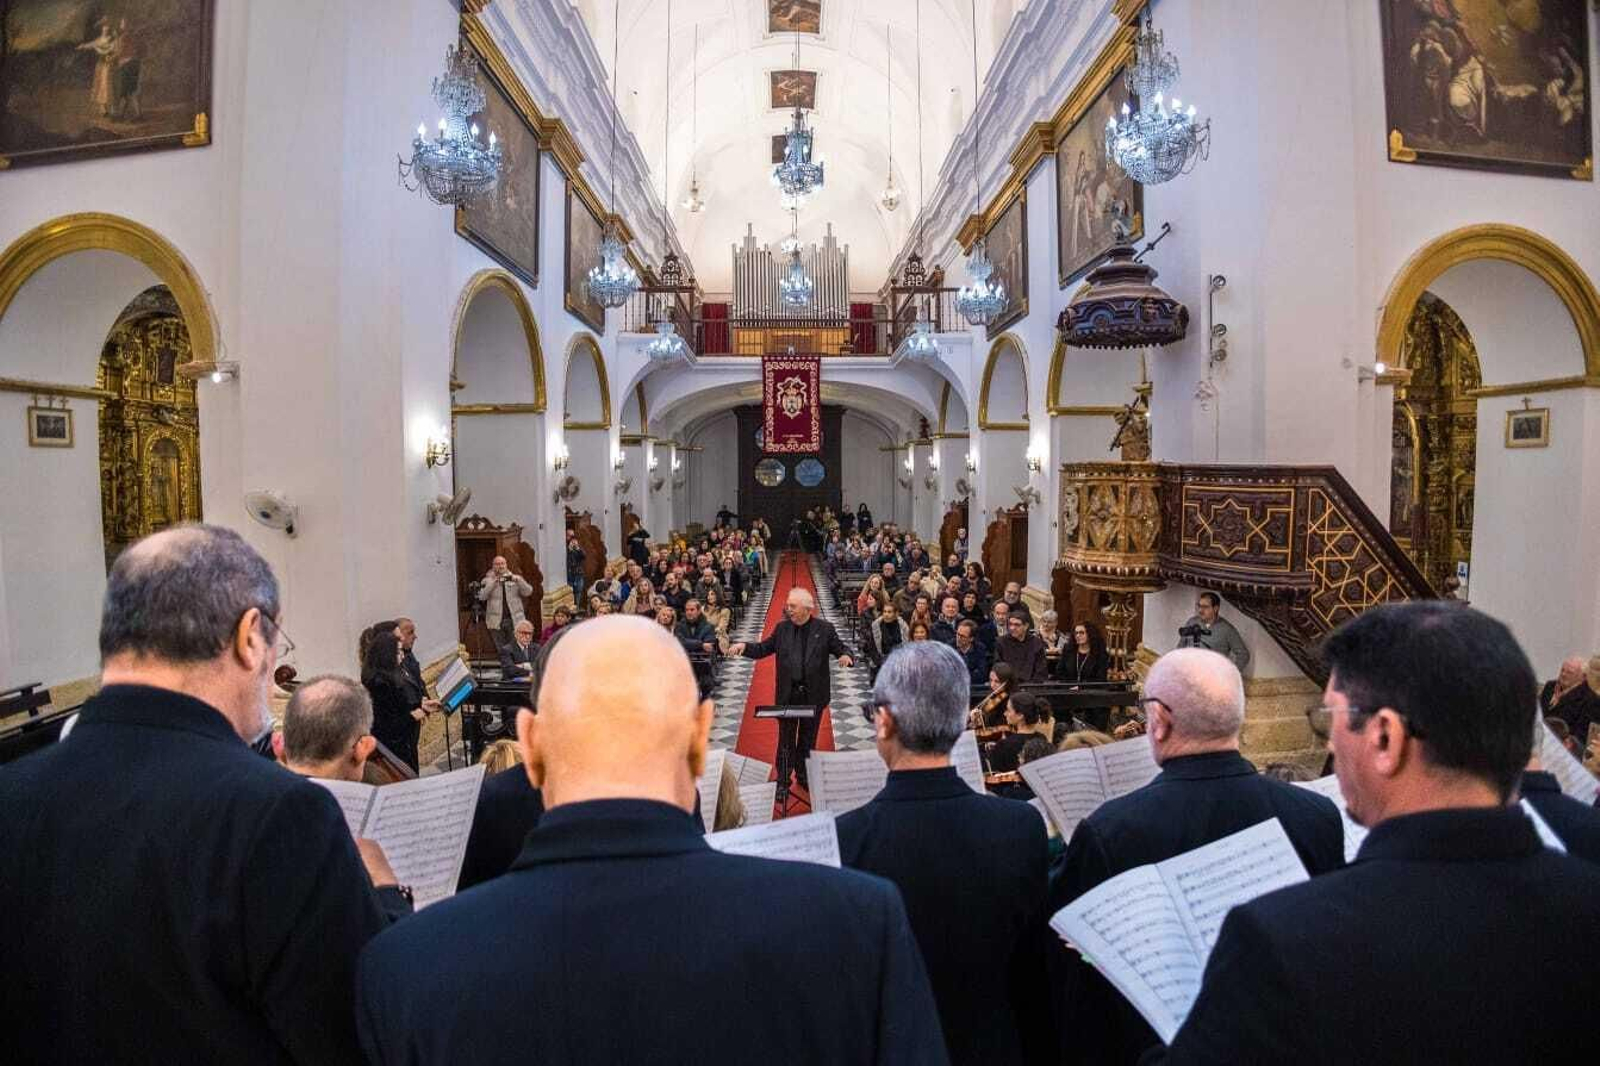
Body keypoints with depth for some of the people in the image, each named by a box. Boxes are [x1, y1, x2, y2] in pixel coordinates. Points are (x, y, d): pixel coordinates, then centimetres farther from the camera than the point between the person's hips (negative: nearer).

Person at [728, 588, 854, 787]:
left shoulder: (825, 628, -4)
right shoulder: (782, 628, 3)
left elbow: (841, 649, -4)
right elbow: (763, 648, 6)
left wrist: (846, 656, -27)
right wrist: (744, 646, -11)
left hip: (813, 695, -1)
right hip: (788, 694, 1)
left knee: (808, 739, 13)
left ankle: (804, 776, 31)